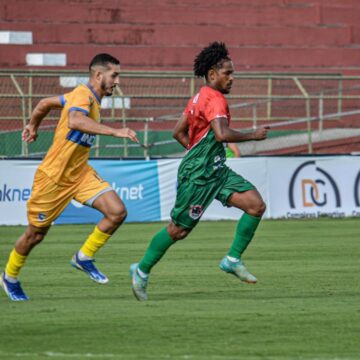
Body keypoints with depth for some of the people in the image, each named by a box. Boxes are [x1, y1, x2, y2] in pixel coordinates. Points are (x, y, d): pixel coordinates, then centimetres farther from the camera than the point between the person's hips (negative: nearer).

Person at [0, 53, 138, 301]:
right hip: (54, 177, -8)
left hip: (80, 173, 8)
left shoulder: (90, 97, 6)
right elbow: (74, 121, -46)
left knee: (117, 212, -12)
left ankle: (84, 257, 5)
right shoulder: (83, 95, -21)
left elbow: (45, 103, 19)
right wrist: (114, 131, -50)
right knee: (35, 235, 8)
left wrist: (33, 126, 34)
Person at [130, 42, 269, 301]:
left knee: (256, 205, -6)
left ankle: (233, 260, 0)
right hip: (198, 175, -10)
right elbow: (222, 134, -33)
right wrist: (252, 136, -21)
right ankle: (142, 271, 19)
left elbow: (178, 132, 21)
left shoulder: (201, 97, 14)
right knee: (179, 230, 2)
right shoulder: (215, 99, -17)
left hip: (216, 169, 10)